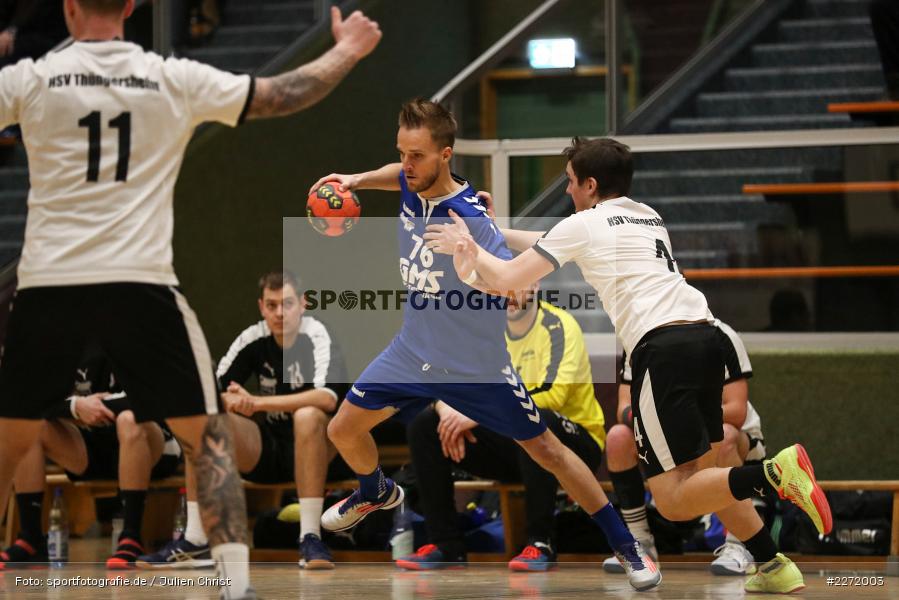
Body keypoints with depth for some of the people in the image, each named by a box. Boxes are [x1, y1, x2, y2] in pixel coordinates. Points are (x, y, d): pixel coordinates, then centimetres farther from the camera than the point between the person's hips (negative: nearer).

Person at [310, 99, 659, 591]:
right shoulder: (411, 186, -8)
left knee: (547, 450, -2)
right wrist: (357, 180, 4)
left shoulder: (473, 219, -28)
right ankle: (377, 493, 41)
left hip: (476, 365, -6)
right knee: (343, 431, 6)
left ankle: (626, 548, 10)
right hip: (412, 353, 6)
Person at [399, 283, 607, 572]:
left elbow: (551, 394, -28)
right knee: (423, 425, -6)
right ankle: (446, 544, -6)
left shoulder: (558, 326, -14)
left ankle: (540, 544, -28)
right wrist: (448, 410, -21)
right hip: (511, 444, 6)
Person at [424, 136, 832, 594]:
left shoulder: (583, 224, 7)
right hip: (705, 335, 8)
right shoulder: (647, 216, 28)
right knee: (700, 475, 19)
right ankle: (774, 567, 10)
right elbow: (551, 245, 42)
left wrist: (468, 247, 30)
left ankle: (775, 473, -31)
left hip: (661, 346, -8)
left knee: (674, 501, -9)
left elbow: (506, 279, 12)